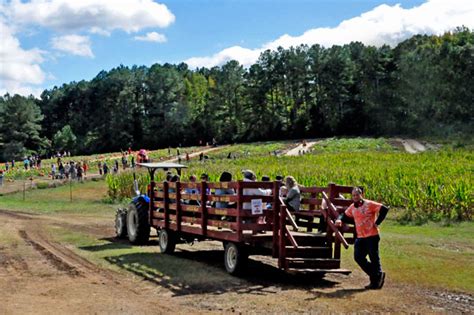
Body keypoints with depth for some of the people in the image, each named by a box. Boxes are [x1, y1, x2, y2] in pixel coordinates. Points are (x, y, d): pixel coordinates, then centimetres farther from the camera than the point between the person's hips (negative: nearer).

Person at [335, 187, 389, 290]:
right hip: (360, 237, 7)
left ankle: (376, 281, 13)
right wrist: (339, 220, -2)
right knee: (358, 257, 3)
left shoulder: (369, 204, -10)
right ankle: (375, 276, 17)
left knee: (374, 258, -1)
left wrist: (377, 222, -14)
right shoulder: (352, 207, 10)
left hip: (372, 236, -7)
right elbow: (345, 215, 21)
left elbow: (384, 209, -15)